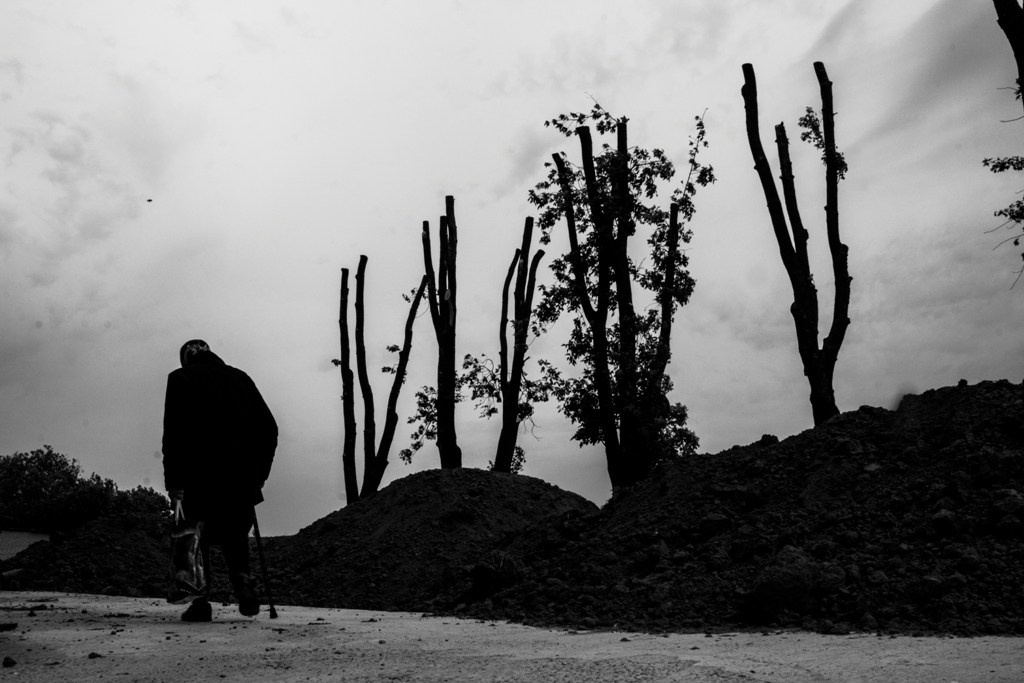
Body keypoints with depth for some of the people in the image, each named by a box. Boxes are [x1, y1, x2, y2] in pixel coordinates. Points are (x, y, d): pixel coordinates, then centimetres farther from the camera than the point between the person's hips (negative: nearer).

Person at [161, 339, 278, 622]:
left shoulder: (180, 378, 7)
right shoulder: (239, 377, 17)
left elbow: (174, 432, -5)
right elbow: (269, 428, 12)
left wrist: (173, 481, -3)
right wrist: (260, 473, 16)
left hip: (200, 476, -3)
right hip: (242, 477, 3)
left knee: (195, 538, 11)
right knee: (235, 535, 18)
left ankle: (201, 602, 3)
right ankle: (242, 578, -7)